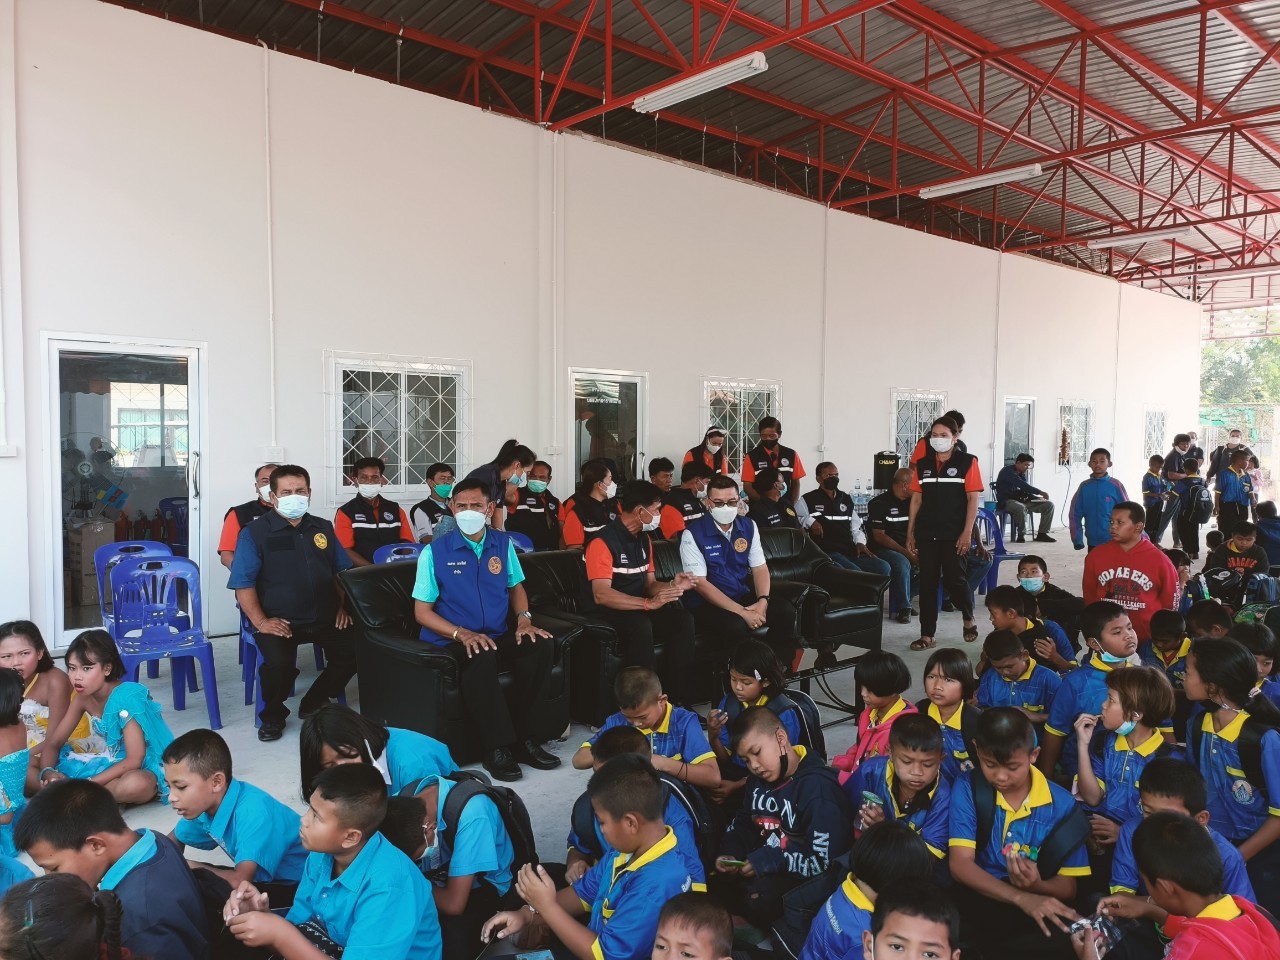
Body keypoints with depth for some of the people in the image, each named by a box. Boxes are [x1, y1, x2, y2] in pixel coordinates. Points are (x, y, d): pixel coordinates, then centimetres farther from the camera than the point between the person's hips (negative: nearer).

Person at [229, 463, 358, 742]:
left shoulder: (323, 528, 15)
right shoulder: (255, 533, 2)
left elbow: (342, 571, 19)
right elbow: (243, 583, -5)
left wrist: (344, 606, 5)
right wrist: (260, 621, -15)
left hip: (324, 618, 4)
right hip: (278, 621, -4)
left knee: (355, 651, -20)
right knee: (278, 662, -32)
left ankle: (313, 703, 8)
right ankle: (273, 714, 3)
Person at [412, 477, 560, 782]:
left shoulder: (503, 543, 7)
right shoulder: (434, 551, -5)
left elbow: (516, 587, 20)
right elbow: (422, 612, -5)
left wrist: (524, 619, -2)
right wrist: (462, 634, -21)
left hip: (498, 636, 5)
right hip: (451, 640, -4)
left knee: (541, 644, -23)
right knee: (481, 656, -37)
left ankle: (524, 737, -12)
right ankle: (497, 747, -25)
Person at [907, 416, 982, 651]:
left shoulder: (967, 462, -2)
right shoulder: (923, 464, 9)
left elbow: (973, 499, -5)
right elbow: (916, 499, 11)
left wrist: (967, 532, -11)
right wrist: (910, 532, 8)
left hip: (954, 534, -3)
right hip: (926, 533, 3)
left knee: (954, 578, 1)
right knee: (927, 582, 3)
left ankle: (969, 618, 30)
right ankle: (927, 634, 9)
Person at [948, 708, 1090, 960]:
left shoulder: (1061, 804, -1)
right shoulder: (967, 789, -3)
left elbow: (1067, 887, 2)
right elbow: (960, 863, -11)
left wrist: (1037, 886, -23)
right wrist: (1020, 898, -26)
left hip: (1036, 905, 3)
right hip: (979, 899, -2)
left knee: (1069, 935, -34)